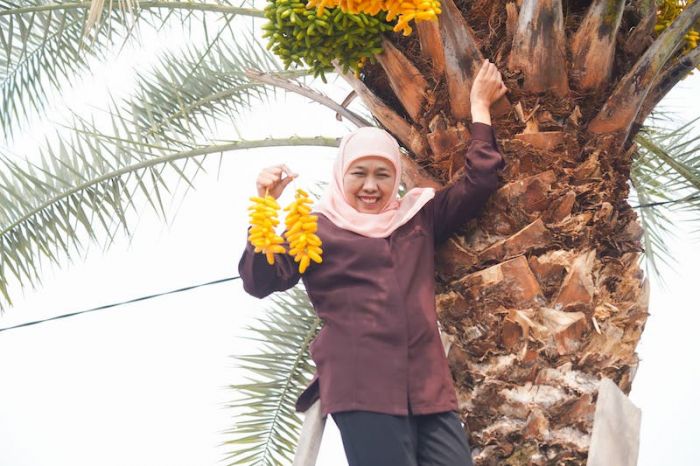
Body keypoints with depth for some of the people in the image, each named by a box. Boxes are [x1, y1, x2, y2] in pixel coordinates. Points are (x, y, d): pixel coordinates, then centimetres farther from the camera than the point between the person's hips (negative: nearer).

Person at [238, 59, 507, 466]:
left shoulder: (419, 216, 23)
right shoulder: (316, 229, 10)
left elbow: (479, 180, 23)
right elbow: (260, 281, -2)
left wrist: (480, 106, 25)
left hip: (428, 386, 5)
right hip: (362, 387, -4)